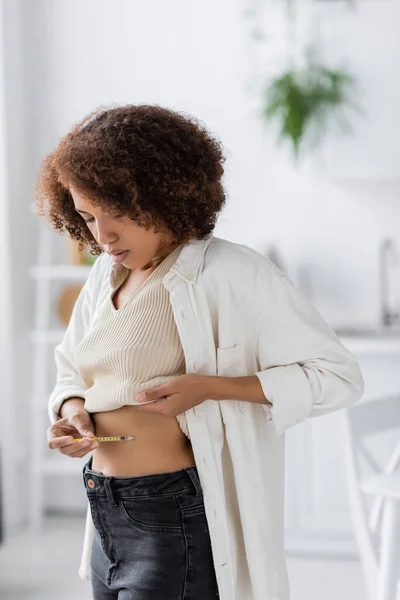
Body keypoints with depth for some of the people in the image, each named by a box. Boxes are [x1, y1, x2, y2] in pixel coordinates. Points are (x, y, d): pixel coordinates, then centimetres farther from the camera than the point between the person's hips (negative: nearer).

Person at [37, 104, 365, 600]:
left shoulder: (231, 272, -13)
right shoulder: (106, 274, 10)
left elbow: (338, 377, -13)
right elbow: (70, 371, 23)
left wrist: (208, 387, -21)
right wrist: (71, 409, -1)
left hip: (181, 522, -7)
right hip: (108, 519, 8)